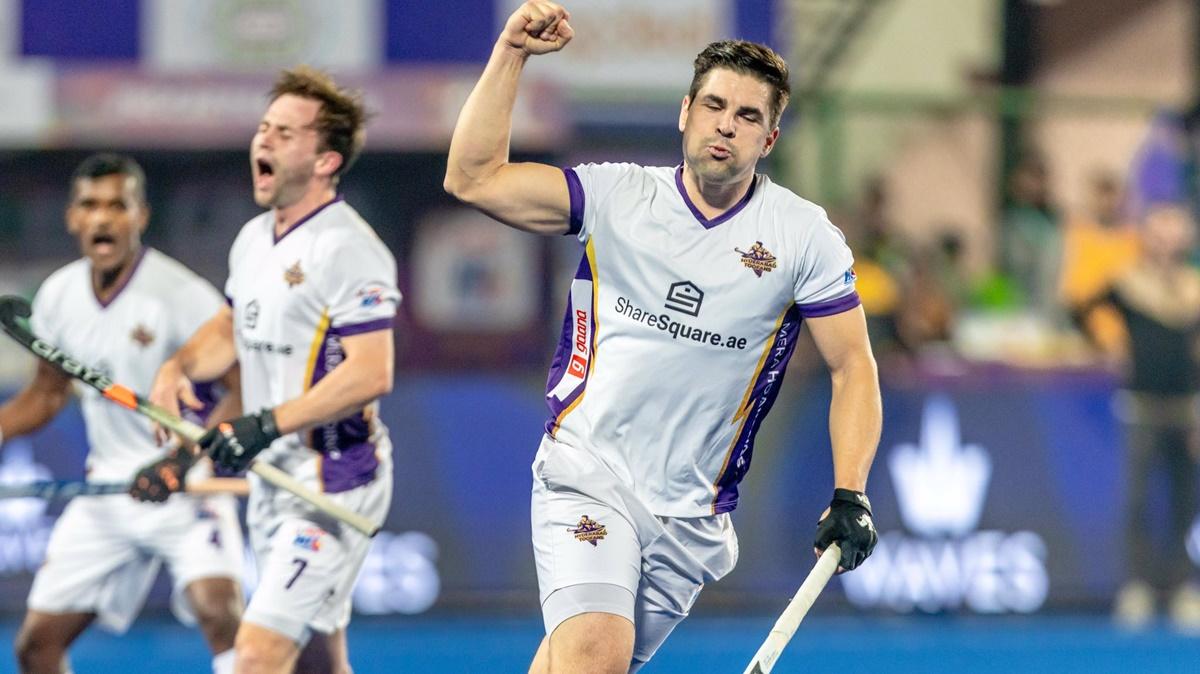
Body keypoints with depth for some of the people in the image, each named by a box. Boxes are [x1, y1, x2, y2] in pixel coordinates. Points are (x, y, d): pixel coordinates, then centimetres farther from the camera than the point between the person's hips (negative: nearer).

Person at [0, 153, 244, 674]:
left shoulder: (183, 295, -17)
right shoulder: (59, 295, 3)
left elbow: (242, 391, -20)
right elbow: (47, 395, 19)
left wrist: (183, 463, -33)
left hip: (188, 488, -6)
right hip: (106, 490, 6)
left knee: (219, 611, -29)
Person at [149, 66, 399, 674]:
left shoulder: (346, 248, -17)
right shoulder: (254, 238, 12)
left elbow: (370, 373, -24)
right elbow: (232, 327, 29)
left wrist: (267, 425, -27)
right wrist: (180, 366, 7)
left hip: (335, 485, -9)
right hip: (273, 481, 9)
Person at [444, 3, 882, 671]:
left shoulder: (805, 235, 0)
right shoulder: (617, 196, 0)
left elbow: (853, 365, 3)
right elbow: (474, 178, -6)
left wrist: (850, 496, -9)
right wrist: (511, 54, -13)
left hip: (694, 515, 2)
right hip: (587, 477, -2)